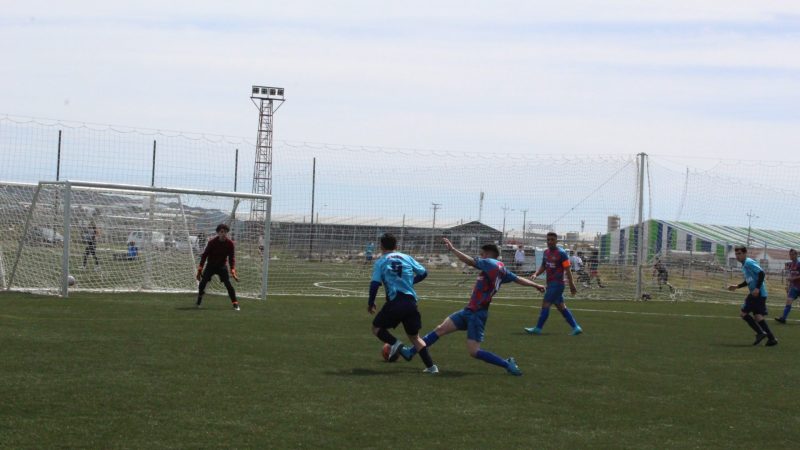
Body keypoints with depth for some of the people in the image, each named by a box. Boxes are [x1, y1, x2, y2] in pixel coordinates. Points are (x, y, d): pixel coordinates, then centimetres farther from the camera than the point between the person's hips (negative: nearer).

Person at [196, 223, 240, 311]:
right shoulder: (212, 242, -17)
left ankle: (235, 304, -7)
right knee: (203, 282, -11)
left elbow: (232, 258, -11)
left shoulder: (230, 243, -14)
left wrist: (232, 271, -22)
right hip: (211, 265, 0)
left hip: (222, 266, 0)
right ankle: (198, 303, 11)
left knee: (228, 283, -14)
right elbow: (204, 255, -12)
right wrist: (200, 269, -16)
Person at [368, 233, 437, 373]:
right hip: (411, 301, 4)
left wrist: (370, 303, 7)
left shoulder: (380, 262, 3)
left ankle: (394, 343, -12)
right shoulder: (407, 258, 13)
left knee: (376, 327, 15)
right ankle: (430, 366, 2)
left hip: (395, 302, -4)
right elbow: (423, 273, 13)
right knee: (414, 337, 15)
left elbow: (375, 283, -5)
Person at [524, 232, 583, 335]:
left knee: (545, 304, -8)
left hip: (557, 284, -8)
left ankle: (538, 328, -1)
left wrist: (571, 285, -11)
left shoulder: (561, 253, -11)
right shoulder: (546, 252, 11)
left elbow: (567, 270, -10)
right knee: (561, 307, 11)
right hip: (550, 283, 8)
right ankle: (576, 327, 16)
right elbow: (543, 266, 21)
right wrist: (536, 274, 2)